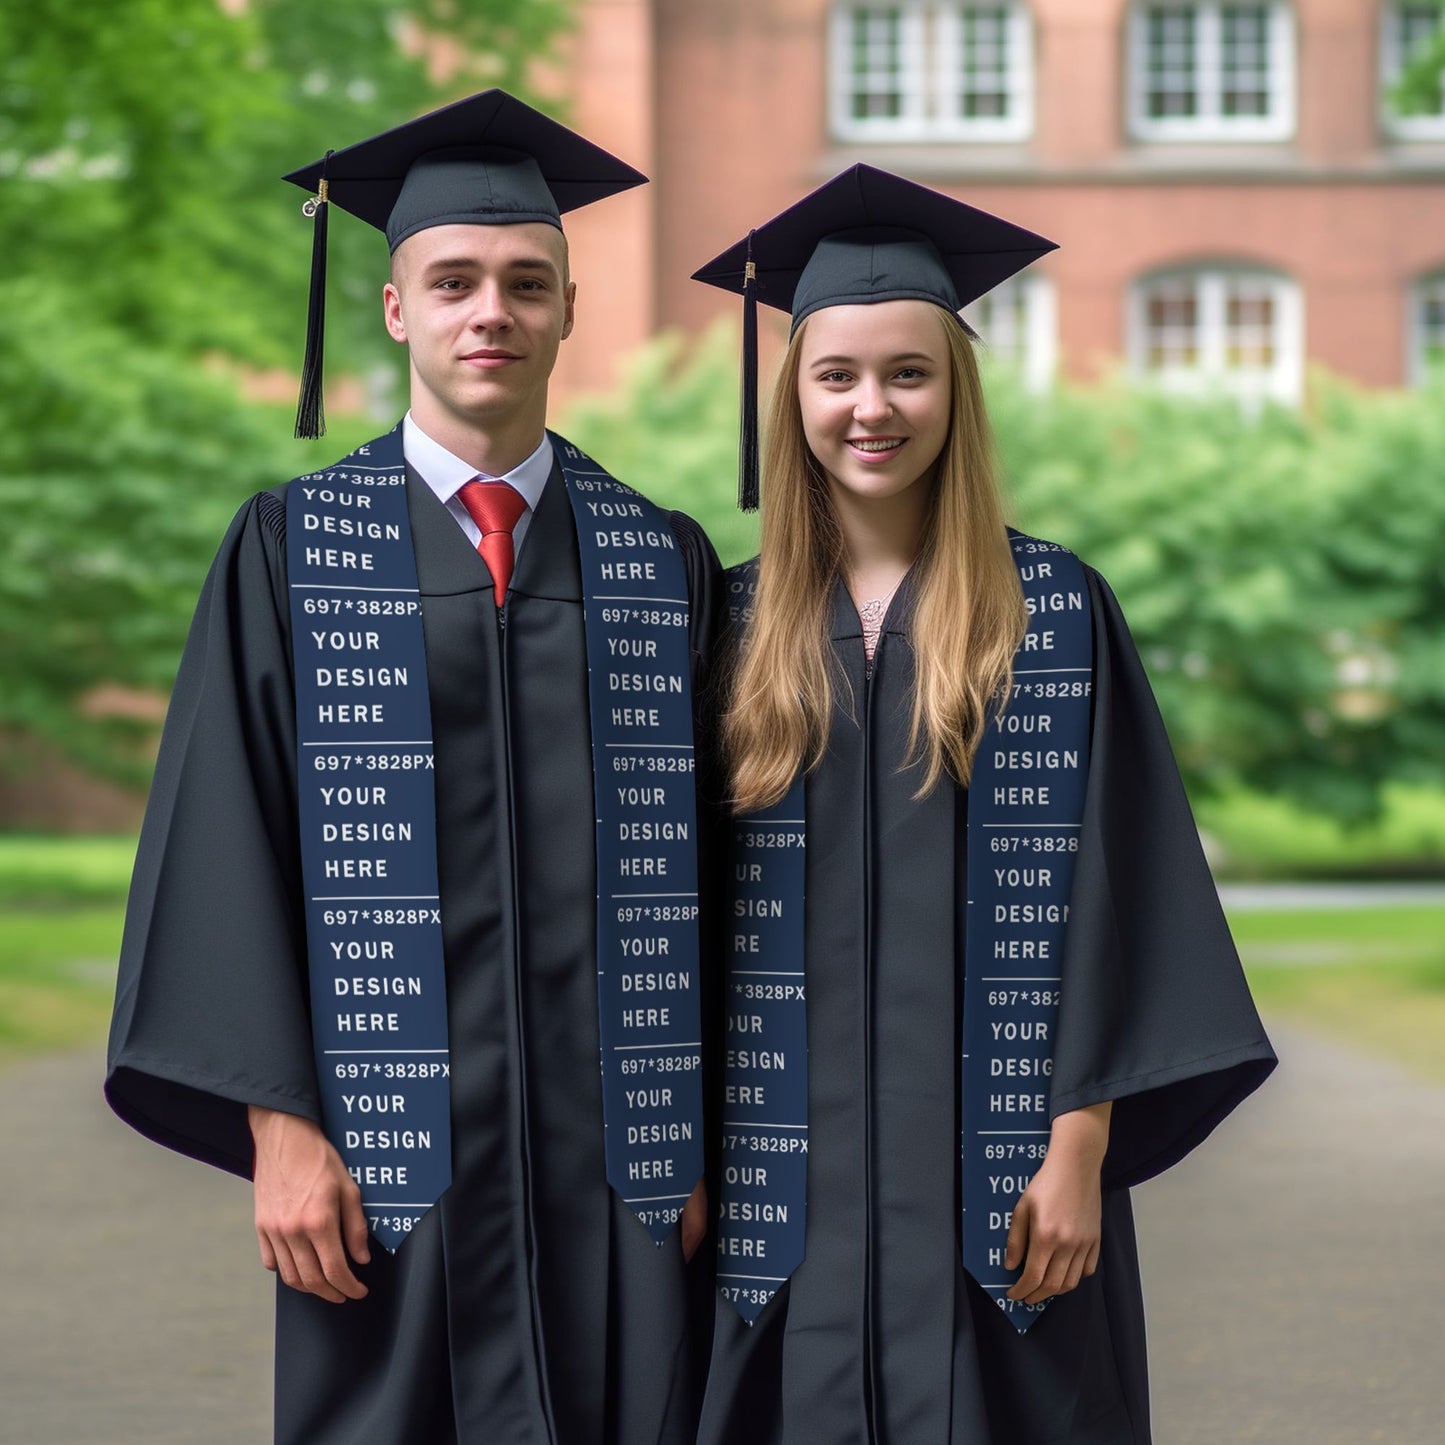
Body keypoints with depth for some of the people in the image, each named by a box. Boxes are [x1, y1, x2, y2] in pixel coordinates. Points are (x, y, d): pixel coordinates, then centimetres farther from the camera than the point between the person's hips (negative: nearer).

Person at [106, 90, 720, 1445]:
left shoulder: (661, 562, 10)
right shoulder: (293, 551, 4)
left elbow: (713, 868, 8)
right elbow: (228, 844, -1)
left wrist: (709, 1133, 1)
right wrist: (277, 1124, -9)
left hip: (622, 1159, 2)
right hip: (388, 1151, -2)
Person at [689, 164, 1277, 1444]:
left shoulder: (1058, 612, -1)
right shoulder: (744, 622, 7)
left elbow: (1105, 893, -4)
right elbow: (705, 905, 8)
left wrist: (1079, 1149, -10)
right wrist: (697, 1150, 2)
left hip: (990, 1159, -2)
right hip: (794, 1173, 2)